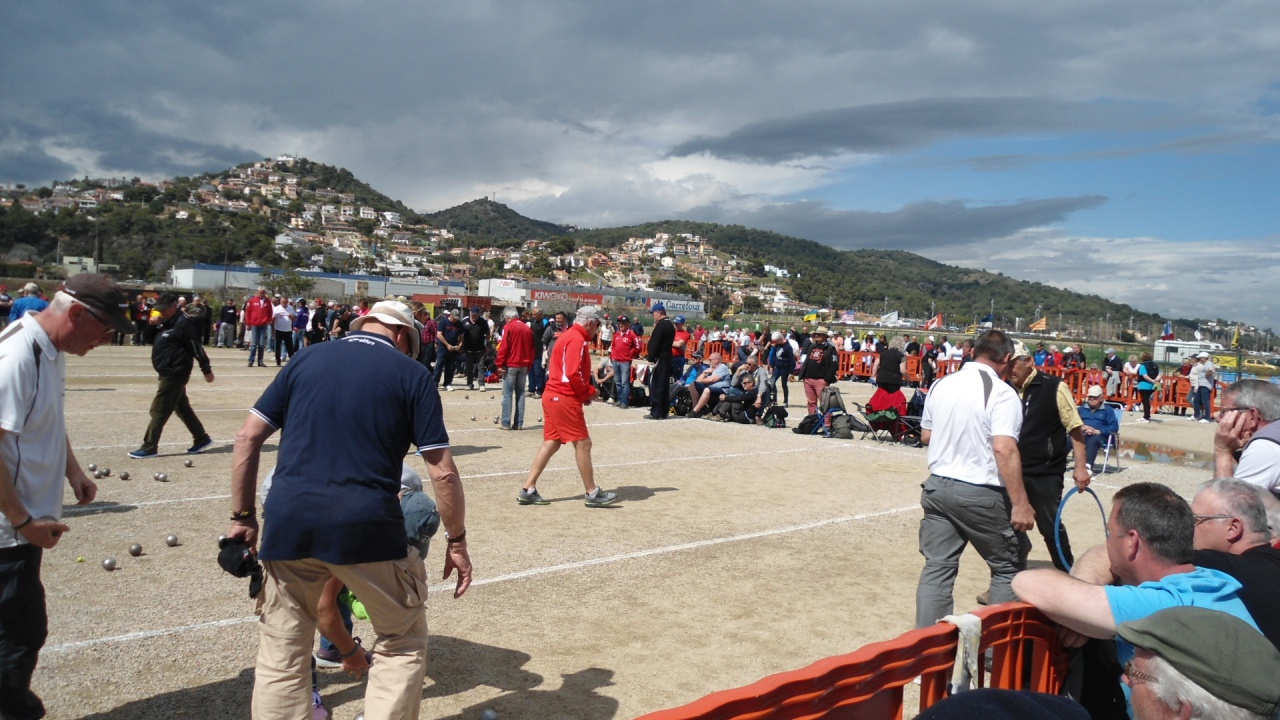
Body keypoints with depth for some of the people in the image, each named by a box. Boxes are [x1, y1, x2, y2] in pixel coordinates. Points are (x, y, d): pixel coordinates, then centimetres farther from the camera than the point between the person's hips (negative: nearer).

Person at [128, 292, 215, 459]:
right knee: (182, 407, 15)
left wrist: (206, 369, -17)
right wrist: (153, 325, 8)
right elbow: (152, 338, 26)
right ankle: (202, 439, 23)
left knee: (159, 410, -6)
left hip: (175, 373, -10)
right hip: (168, 372, 10)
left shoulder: (183, 323, -16)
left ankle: (149, 447, 0)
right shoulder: (166, 322, 14)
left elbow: (196, 347, -17)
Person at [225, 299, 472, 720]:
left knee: (281, 654, 18)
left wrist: (242, 517, 15)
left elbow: (248, 437, 9)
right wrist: (456, 542, 8)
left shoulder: (306, 360, 13)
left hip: (289, 525, 3)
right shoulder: (411, 374, 4)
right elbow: (442, 471, -1)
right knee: (403, 644, 17)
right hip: (367, 527, -3)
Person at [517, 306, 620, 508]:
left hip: (553, 395, 10)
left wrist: (585, 391, 12)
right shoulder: (577, 339, -14)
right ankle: (592, 493, 5)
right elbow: (573, 374, -22)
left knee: (551, 443, 11)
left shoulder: (567, 336, 17)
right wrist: (589, 392, -8)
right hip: (565, 399, -10)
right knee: (583, 443, -2)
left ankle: (528, 490, 11)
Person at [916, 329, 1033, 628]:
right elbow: (1004, 449, -24)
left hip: (937, 486, 6)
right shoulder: (1001, 393, -14)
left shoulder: (941, 385, 6)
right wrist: (1021, 504, -21)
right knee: (1009, 568, 13)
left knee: (937, 567, 10)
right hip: (981, 494, -6)